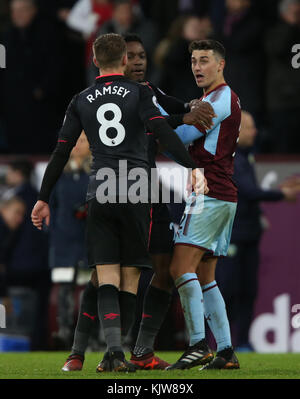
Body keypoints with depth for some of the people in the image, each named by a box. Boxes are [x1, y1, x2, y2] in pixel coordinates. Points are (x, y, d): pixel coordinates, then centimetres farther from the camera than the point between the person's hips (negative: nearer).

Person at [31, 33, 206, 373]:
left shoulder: (81, 101, 10)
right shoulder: (139, 93, 4)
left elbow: (61, 152, 10)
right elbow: (164, 133, -11)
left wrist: (43, 198, 15)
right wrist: (192, 168, -15)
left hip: (99, 191, 1)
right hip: (136, 191, -1)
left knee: (107, 277, -2)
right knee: (130, 276, 4)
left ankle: (113, 349, -18)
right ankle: (123, 353, 2)